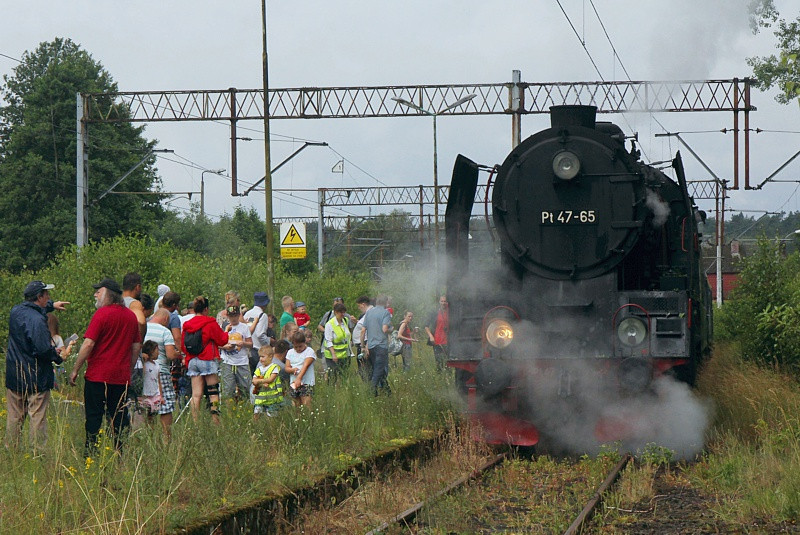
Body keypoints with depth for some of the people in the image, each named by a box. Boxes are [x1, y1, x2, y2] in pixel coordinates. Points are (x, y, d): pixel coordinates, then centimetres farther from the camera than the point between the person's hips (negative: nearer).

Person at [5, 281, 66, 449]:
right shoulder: (37, 320, -22)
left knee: (14, 417, 13)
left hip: (14, 376, 7)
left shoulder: (15, 312, 4)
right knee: (38, 417, 0)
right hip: (36, 377, -7)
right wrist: (57, 355, -6)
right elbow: (43, 350, -25)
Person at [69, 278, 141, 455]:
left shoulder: (102, 314, -11)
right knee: (120, 419, 8)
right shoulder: (131, 316, 9)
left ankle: (90, 453, -1)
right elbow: (137, 346, 14)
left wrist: (76, 370, -7)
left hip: (98, 375, -6)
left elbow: (88, 344, -14)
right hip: (122, 378, 6)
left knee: (94, 417, 0)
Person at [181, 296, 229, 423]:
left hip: (192, 361, 5)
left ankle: (195, 421, -2)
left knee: (196, 394, 3)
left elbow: (182, 344, 13)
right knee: (213, 392, 1)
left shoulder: (187, 325, 7)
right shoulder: (210, 323, -7)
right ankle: (215, 419, -5)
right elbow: (222, 340, 1)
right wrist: (227, 332, 20)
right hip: (208, 360, -5)